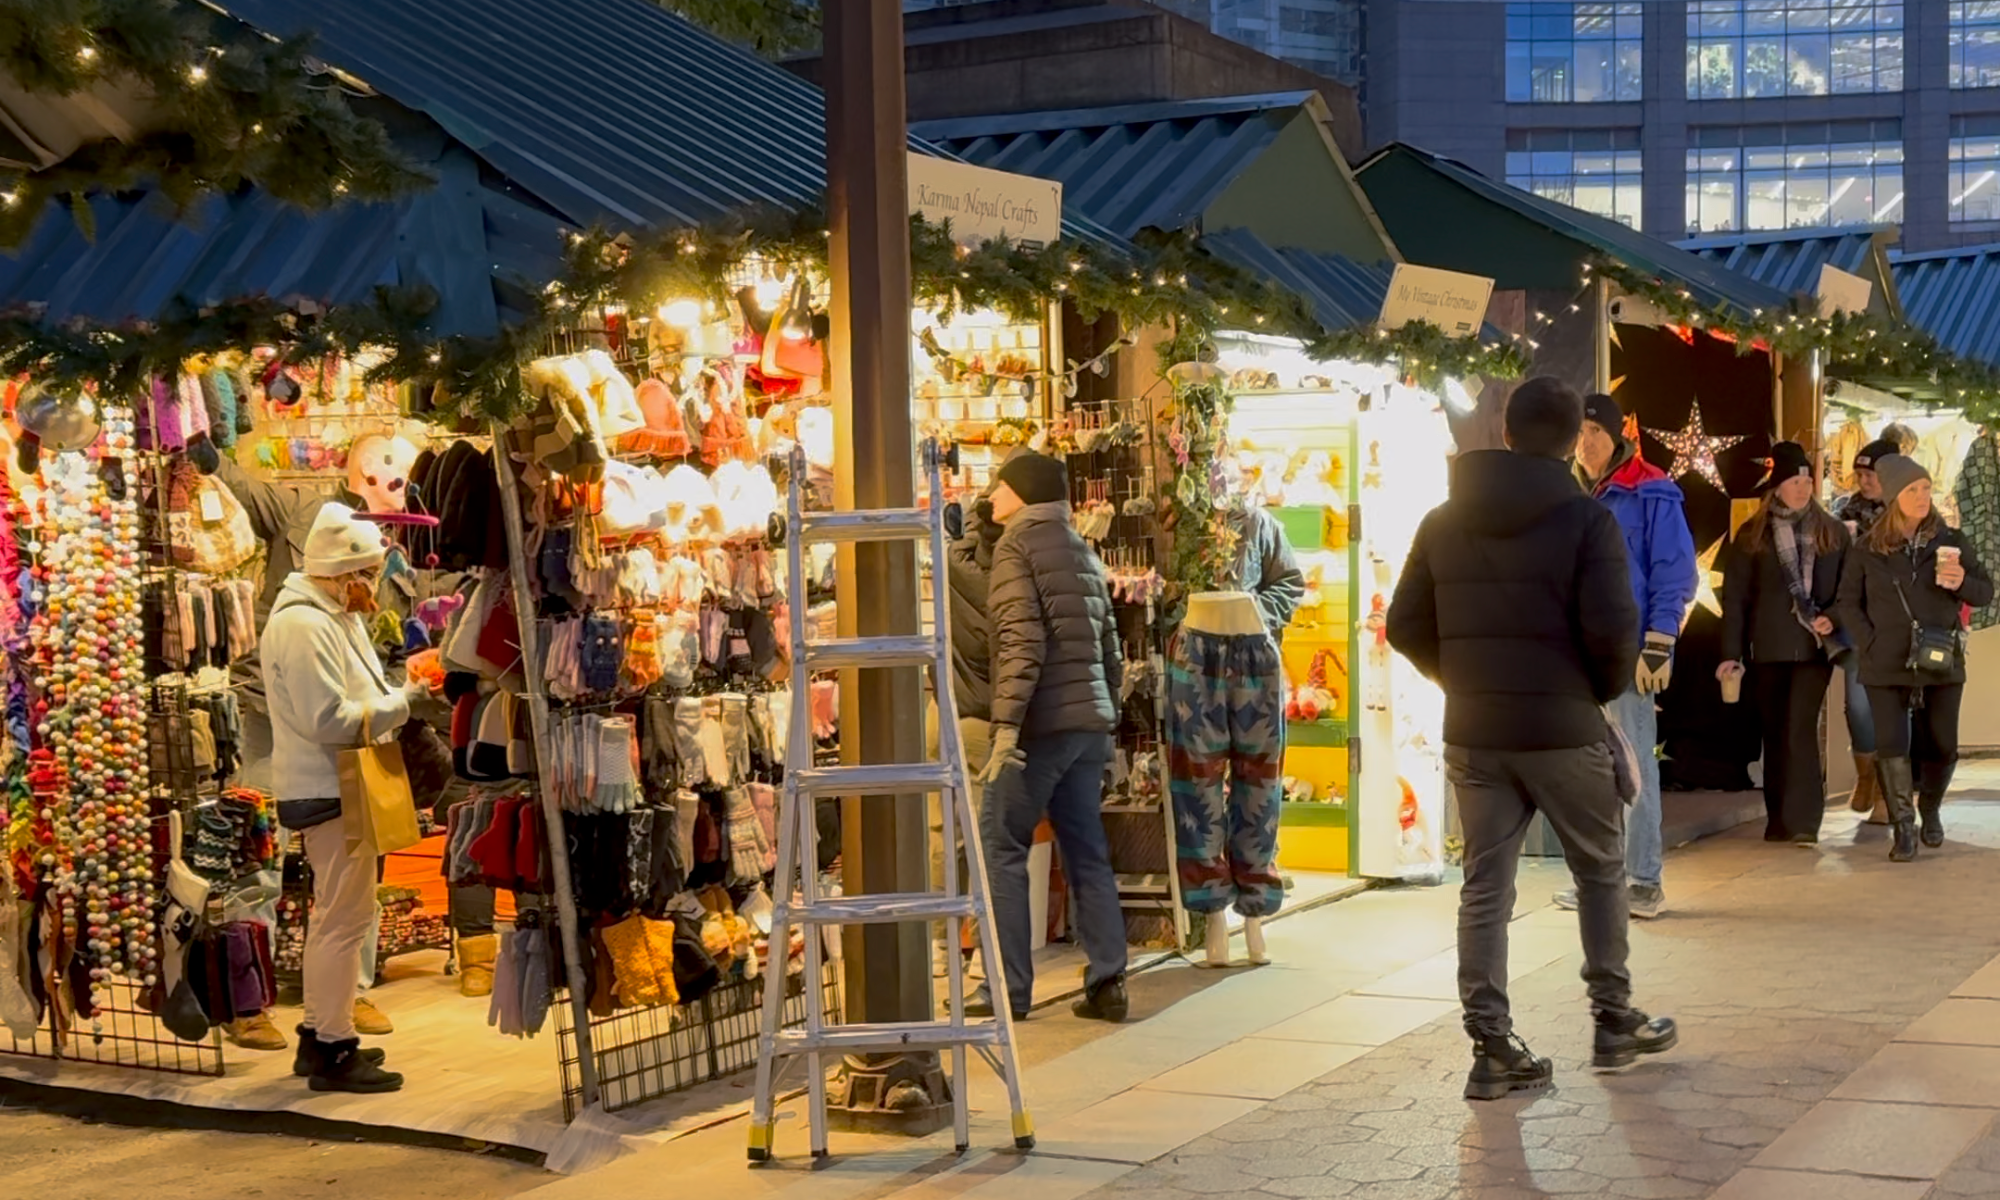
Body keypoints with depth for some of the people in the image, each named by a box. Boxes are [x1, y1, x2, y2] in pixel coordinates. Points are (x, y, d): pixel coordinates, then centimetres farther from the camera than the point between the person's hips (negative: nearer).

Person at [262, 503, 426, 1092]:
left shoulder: (334, 617, 15)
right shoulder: (303, 625, -19)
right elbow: (329, 719, -24)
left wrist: (405, 691, 2)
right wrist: (404, 701, -18)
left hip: (339, 787, 11)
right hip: (328, 792, -11)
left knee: (335, 915, 18)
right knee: (345, 917, -7)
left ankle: (319, 1036, 28)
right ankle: (334, 1050, 0)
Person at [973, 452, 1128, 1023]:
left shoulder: (1016, 544, -5)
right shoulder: (1082, 552, 18)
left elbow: (1022, 640, -17)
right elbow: (1111, 651, 18)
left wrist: (1006, 725, -21)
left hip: (1042, 722, -8)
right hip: (1088, 722, 8)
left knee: (1001, 848, -1)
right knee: (1088, 853, 10)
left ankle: (1010, 991, -2)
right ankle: (1107, 984, 8)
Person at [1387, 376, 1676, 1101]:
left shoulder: (1443, 524, 4)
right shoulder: (1585, 520, -9)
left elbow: (1406, 626, 4)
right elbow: (1612, 629, -17)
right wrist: (1607, 688, 3)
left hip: (1471, 734, 3)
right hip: (1564, 730, -3)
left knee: (1484, 888, 7)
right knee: (1601, 872, 16)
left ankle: (1492, 1049, 5)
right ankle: (1614, 1021, 26)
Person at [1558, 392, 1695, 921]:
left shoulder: (1650, 496, -6)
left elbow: (1674, 574, -9)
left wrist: (1658, 646, -14)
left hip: (1628, 652, -7)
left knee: (1632, 766, -6)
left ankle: (1646, 881, 0)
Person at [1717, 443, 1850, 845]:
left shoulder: (1832, 532, 8)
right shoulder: (1752, 535, 5)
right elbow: (1735, 597, 3)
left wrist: (1833, 618, -11)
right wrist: (1732, 653, -2)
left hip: (1815, 645, -1)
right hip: (1769, 648, 1)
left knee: (1802, 728, -13)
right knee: (1775, 733, 7)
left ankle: (1803, 821, -13)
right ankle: (1778, 820, 15)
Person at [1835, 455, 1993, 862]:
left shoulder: (1947, 540, 3)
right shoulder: (1868, 549, 0)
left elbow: (1985, 593, 7)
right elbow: (1848, 603, 4)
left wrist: (1962, 582, -15)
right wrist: (1871, 643, -8)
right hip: (1887, 667, -1)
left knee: (1941, 747, 6)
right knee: (1891, 745, -8)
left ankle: (1930, 809, 32)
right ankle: (1903, 828, 4)